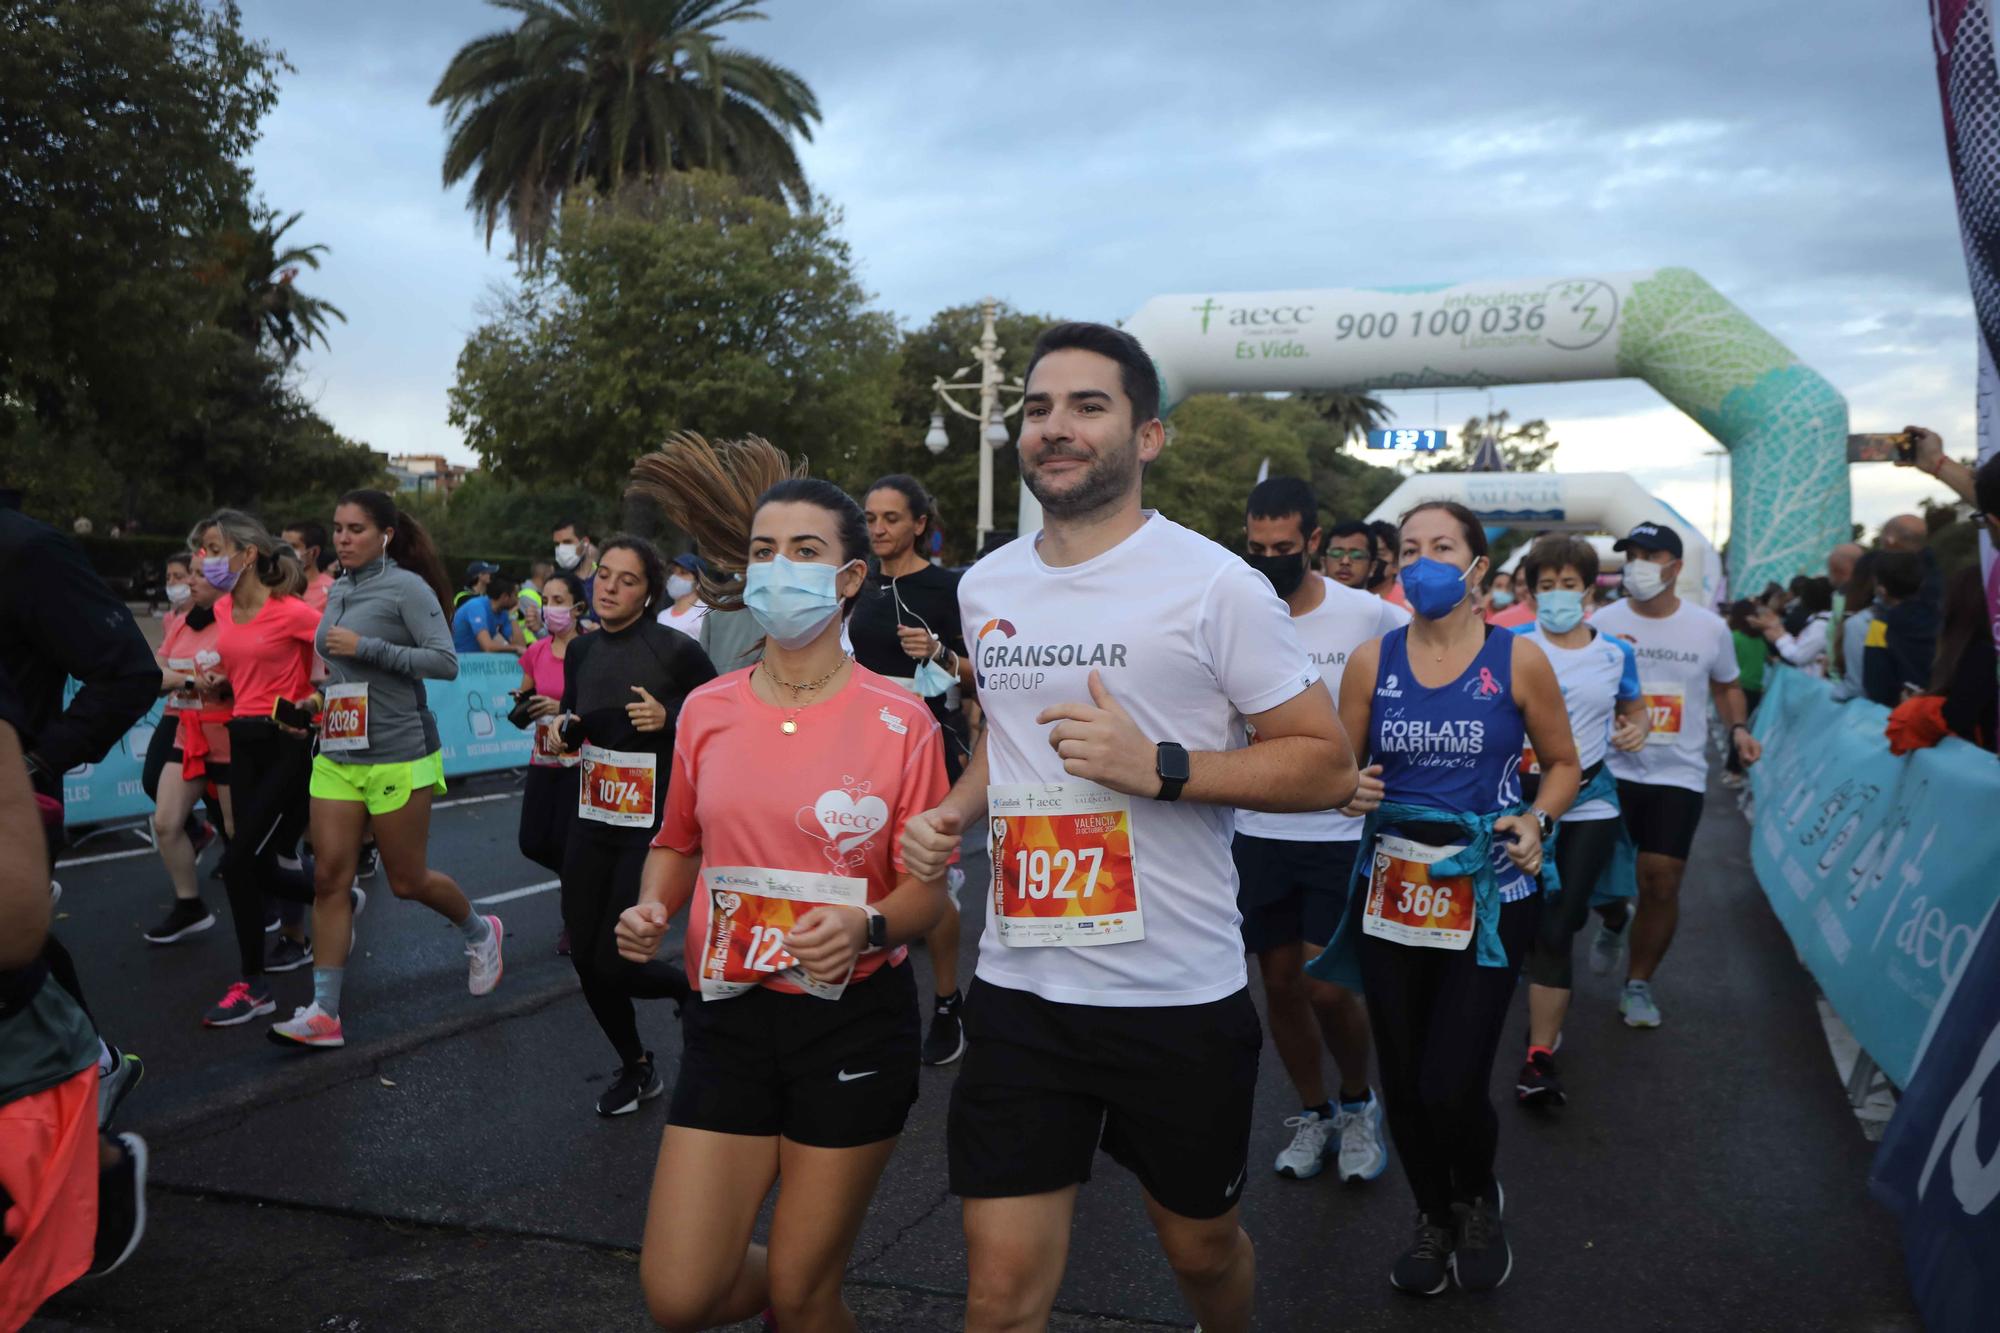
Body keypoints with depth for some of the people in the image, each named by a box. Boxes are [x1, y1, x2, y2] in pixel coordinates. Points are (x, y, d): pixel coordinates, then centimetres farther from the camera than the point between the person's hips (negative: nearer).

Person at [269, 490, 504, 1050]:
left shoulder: (406, 587, -9)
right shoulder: (337, 593, 12)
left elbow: (445, 662, -17)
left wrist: (365, 648, -20)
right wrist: (322, 696, 8)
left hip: (398, 756, -6)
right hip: (338, 756, 6)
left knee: (407, 880, 4)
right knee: (329, 877, -1)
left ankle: (480, 932, 33)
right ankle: (324, 1013, 4)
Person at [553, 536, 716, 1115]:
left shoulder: (676, 650, -12)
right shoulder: (582, 650, 7)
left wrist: (668, 717, -21)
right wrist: (567, 728, -2)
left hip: (654, 825, -6)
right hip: (592, 821, 6)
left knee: (613, 962, -8)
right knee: (585, 957, 8)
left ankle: (695, 990, 24)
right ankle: (635, 1067, 31)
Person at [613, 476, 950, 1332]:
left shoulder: (900, 721, -8)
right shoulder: (706, 710, 2)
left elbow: (927, 889, -5)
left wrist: (866, 927, -25)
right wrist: (652, 909, -4)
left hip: (853, 1018, -3)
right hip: (730, 1014, 3)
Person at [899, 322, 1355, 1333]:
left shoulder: (1216, 586, -11)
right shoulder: (983, 587, 7)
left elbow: (1329, 765, -10)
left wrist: (1161, 767, -23)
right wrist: (952, 812, 3)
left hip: (1180, 996, -3)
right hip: (1019, 992, 3)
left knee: (1202, 1249, 20)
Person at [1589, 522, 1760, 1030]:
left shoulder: (1709, 628, -1)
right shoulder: (1603, 623, -5)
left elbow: (1726, 686, 14)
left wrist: (1738, 728, -3)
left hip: (1678, 775, 1)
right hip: (1612, 770, 0)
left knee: (1661, 885, 1)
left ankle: (1639, 982, 19)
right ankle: (1613, 922, 37)